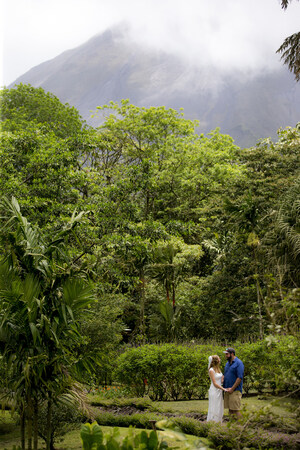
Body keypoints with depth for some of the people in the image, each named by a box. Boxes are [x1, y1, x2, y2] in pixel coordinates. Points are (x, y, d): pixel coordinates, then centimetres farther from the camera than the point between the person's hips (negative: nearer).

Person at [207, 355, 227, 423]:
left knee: (219, 409, 10)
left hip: (219, 391, 8)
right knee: (214, 409, -4)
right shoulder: (211, 370, -13)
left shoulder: (218, 369, 11)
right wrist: (224, 389, -15)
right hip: (214, 391, -8)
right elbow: (215, 383, -15)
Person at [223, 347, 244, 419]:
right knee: (230, 409, 10)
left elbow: (240, 378, -15)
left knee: (236, 410, -8)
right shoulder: (227, 363, 15)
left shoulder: (238, 363, -9)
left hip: (235, 390, -8)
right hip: (227, 390, 8)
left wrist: (232, 388, -16)